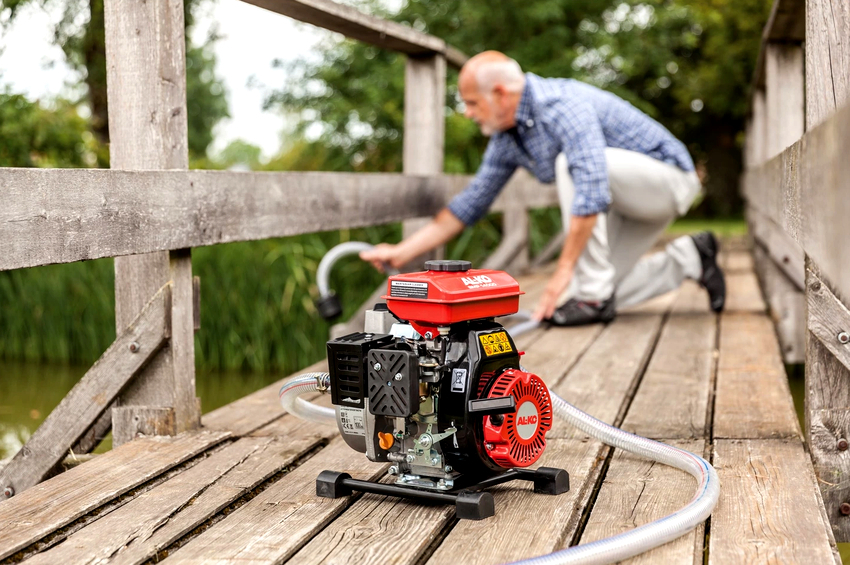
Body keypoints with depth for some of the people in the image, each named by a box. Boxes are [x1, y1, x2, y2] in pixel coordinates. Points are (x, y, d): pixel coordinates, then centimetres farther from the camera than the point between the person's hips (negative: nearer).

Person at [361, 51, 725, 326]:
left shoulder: (564, 105, -29)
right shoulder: (505, 138, -1)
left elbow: (591, 192, -39)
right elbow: (471, 203, 6)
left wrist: (564, 271, -37)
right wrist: (402, 252, 2)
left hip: (666, 177, -9)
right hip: (626, 202, 9)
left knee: (570, 162, -32)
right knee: (593, 297, -1)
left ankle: (595, 295, -23)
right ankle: (689, 258, 16)